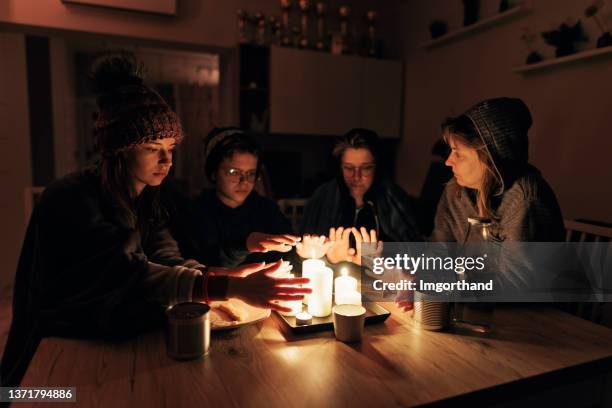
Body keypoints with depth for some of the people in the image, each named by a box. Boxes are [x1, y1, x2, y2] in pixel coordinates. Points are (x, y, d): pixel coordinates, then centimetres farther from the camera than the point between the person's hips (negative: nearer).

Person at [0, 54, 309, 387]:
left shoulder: (146, 200, 2)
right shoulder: (72, 199, -23)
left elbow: (167, 260, -9)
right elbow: (130, 275, -33)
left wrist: (225, 277, -27)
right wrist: (230, 287, -41)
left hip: (109, 340, 6)